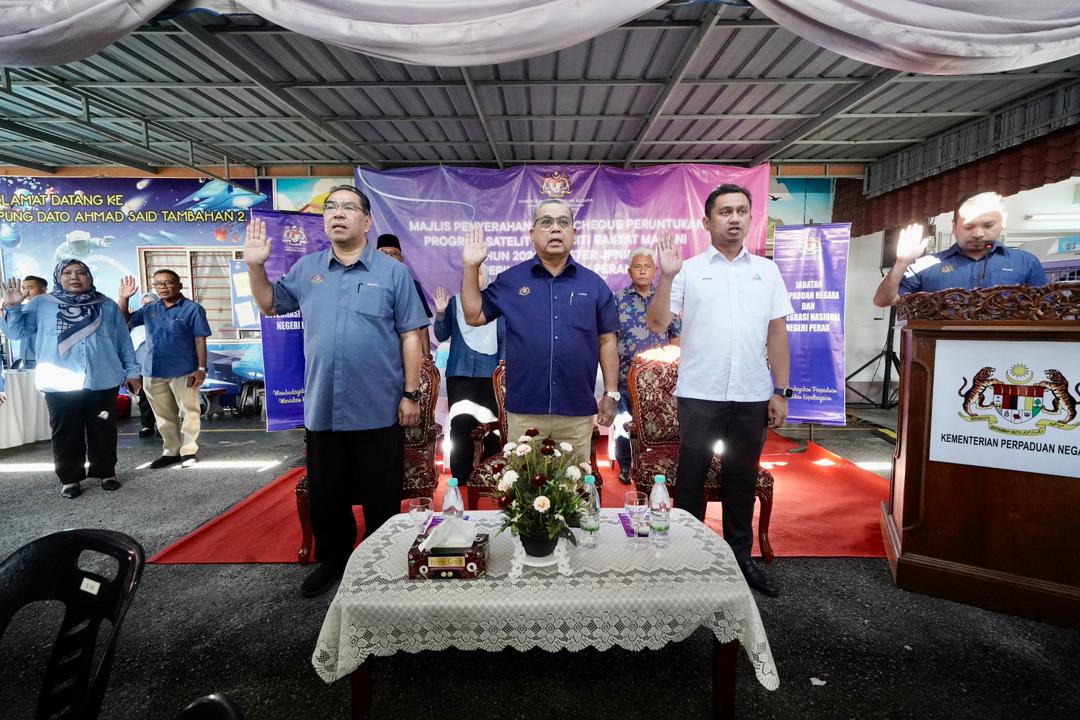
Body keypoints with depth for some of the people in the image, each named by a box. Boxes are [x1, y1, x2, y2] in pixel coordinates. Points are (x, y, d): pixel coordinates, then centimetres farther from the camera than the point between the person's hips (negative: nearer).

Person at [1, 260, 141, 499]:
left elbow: (124, 342, 9)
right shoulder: (41, 304, 8)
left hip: (103, 382, 0)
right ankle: (70, 477, 19)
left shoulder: (108, 306, 9)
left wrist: (131, 372, 6)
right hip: (59, 384, 0)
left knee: (103, 430, 8)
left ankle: (105, 472, 22)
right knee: (66, 433, 7)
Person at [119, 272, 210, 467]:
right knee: (164, 415, 14)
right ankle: (171, 451, 25)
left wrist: (201, 369, -12)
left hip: (183, 371, -5)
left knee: (188, 412, 2)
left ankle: (189, 451, 13)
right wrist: (124, 298, 3)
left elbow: (200, 340, -7)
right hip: (153, 372, 5)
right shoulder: (149, 309, 10)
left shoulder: (192, 309, -6)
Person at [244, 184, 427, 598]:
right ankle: (332, 561, 40)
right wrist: (255, 266, 1)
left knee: (382, 499, 10)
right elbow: (270, 305, 18)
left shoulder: (392, 272, -3)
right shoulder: (307, 269, 7)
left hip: (378, 410, -3)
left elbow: (410, 336, -5)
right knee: (326, 498, 18)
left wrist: (411, 394, -8)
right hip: (322, 409, 4)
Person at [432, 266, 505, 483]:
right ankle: (461, 478, 1)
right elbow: (442, 336, 9)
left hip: (488, 373, -1)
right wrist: (440, 313, -6)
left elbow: (504, 339, 5)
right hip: (459, 372, 1)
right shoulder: (454, 301, 11)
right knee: (460, 425, -7)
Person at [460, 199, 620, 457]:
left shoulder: (594, 283, 5)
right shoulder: (510, 279, 4)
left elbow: (606, 340, 7)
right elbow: (474, 316, 6)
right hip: (524, 410, 0)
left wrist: (611, 394, 4)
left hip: (578, 411, 1)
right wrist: (471, 267, -2)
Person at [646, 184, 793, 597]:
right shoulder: (688, 270, 1)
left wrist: (781, 392, 5)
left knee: (743, 479, 14)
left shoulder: (767, 271, 10)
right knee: (691, 476, 6)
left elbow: (777, 334, 9)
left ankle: (740, 555, 30)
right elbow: (656, 324, -6)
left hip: (753, 396, 3)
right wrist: (666, 277, -17)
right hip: (700, 394, -3)